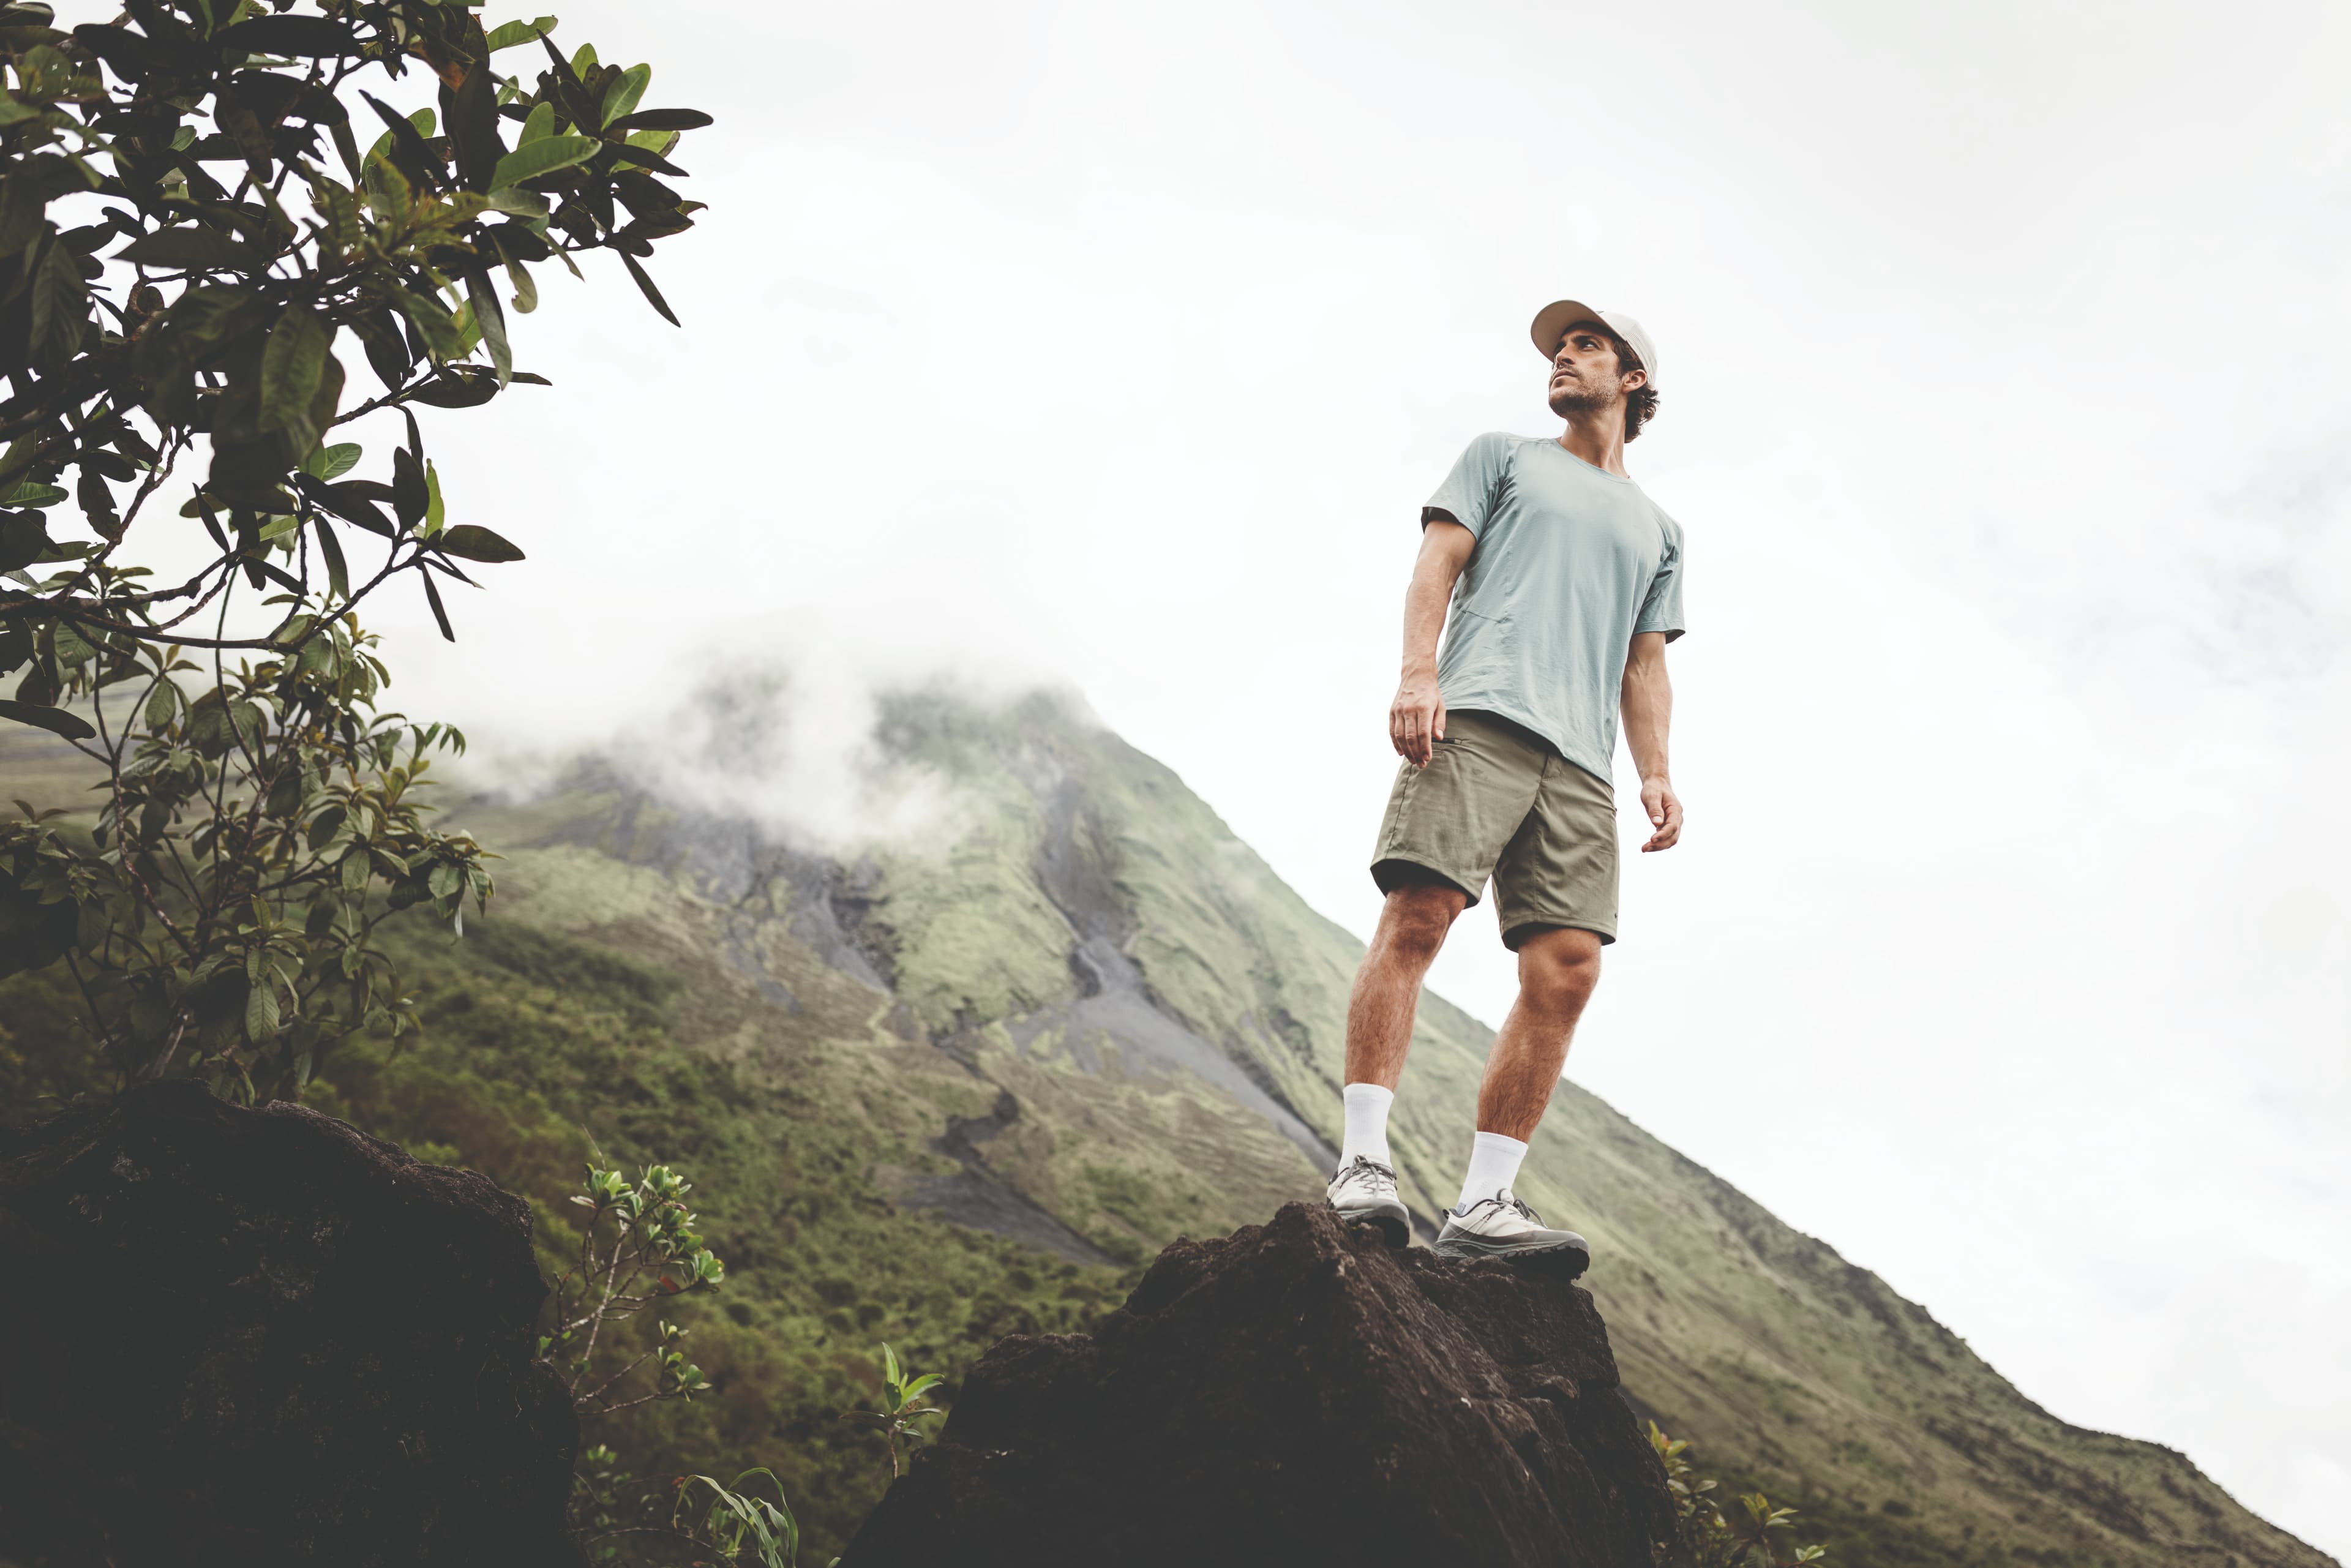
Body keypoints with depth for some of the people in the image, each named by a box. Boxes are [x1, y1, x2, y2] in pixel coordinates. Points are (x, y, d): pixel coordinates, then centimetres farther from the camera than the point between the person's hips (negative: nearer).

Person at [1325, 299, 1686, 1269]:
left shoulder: (1656, 529, 33)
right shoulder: (1502, 458, 24)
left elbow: (1644, 665, 25)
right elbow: (1438, 563, 10)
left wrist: (1655, 773, 8)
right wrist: (1417, 674, -9)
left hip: (1581, 760, 4)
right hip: (1477, 716, -3)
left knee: (1568, 968, -11)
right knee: (1418, 915, -21)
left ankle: (1483, 1205, -11)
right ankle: (1363, 1161, -20)